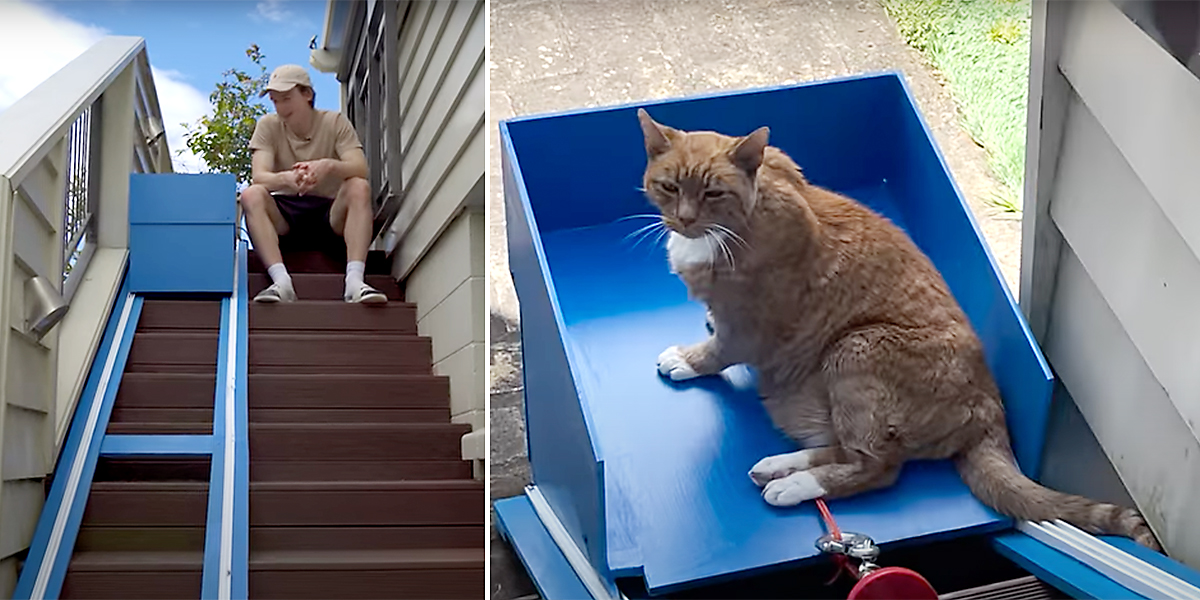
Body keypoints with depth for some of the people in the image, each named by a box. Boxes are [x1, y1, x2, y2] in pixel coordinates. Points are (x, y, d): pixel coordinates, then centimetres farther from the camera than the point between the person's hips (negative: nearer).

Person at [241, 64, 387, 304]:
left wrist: (329, 166, -41)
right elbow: (258, 176, -16)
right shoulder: (268, 126, 0)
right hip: (284, 214, 1)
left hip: (331, 212, -1)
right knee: (251, 195, -28)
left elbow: (361, 169, -18)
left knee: (359, 188, -29)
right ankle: (281, 282, -42)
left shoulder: (335, 122, -2)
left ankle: (354, 280, -44)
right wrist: (286, 179, -40)